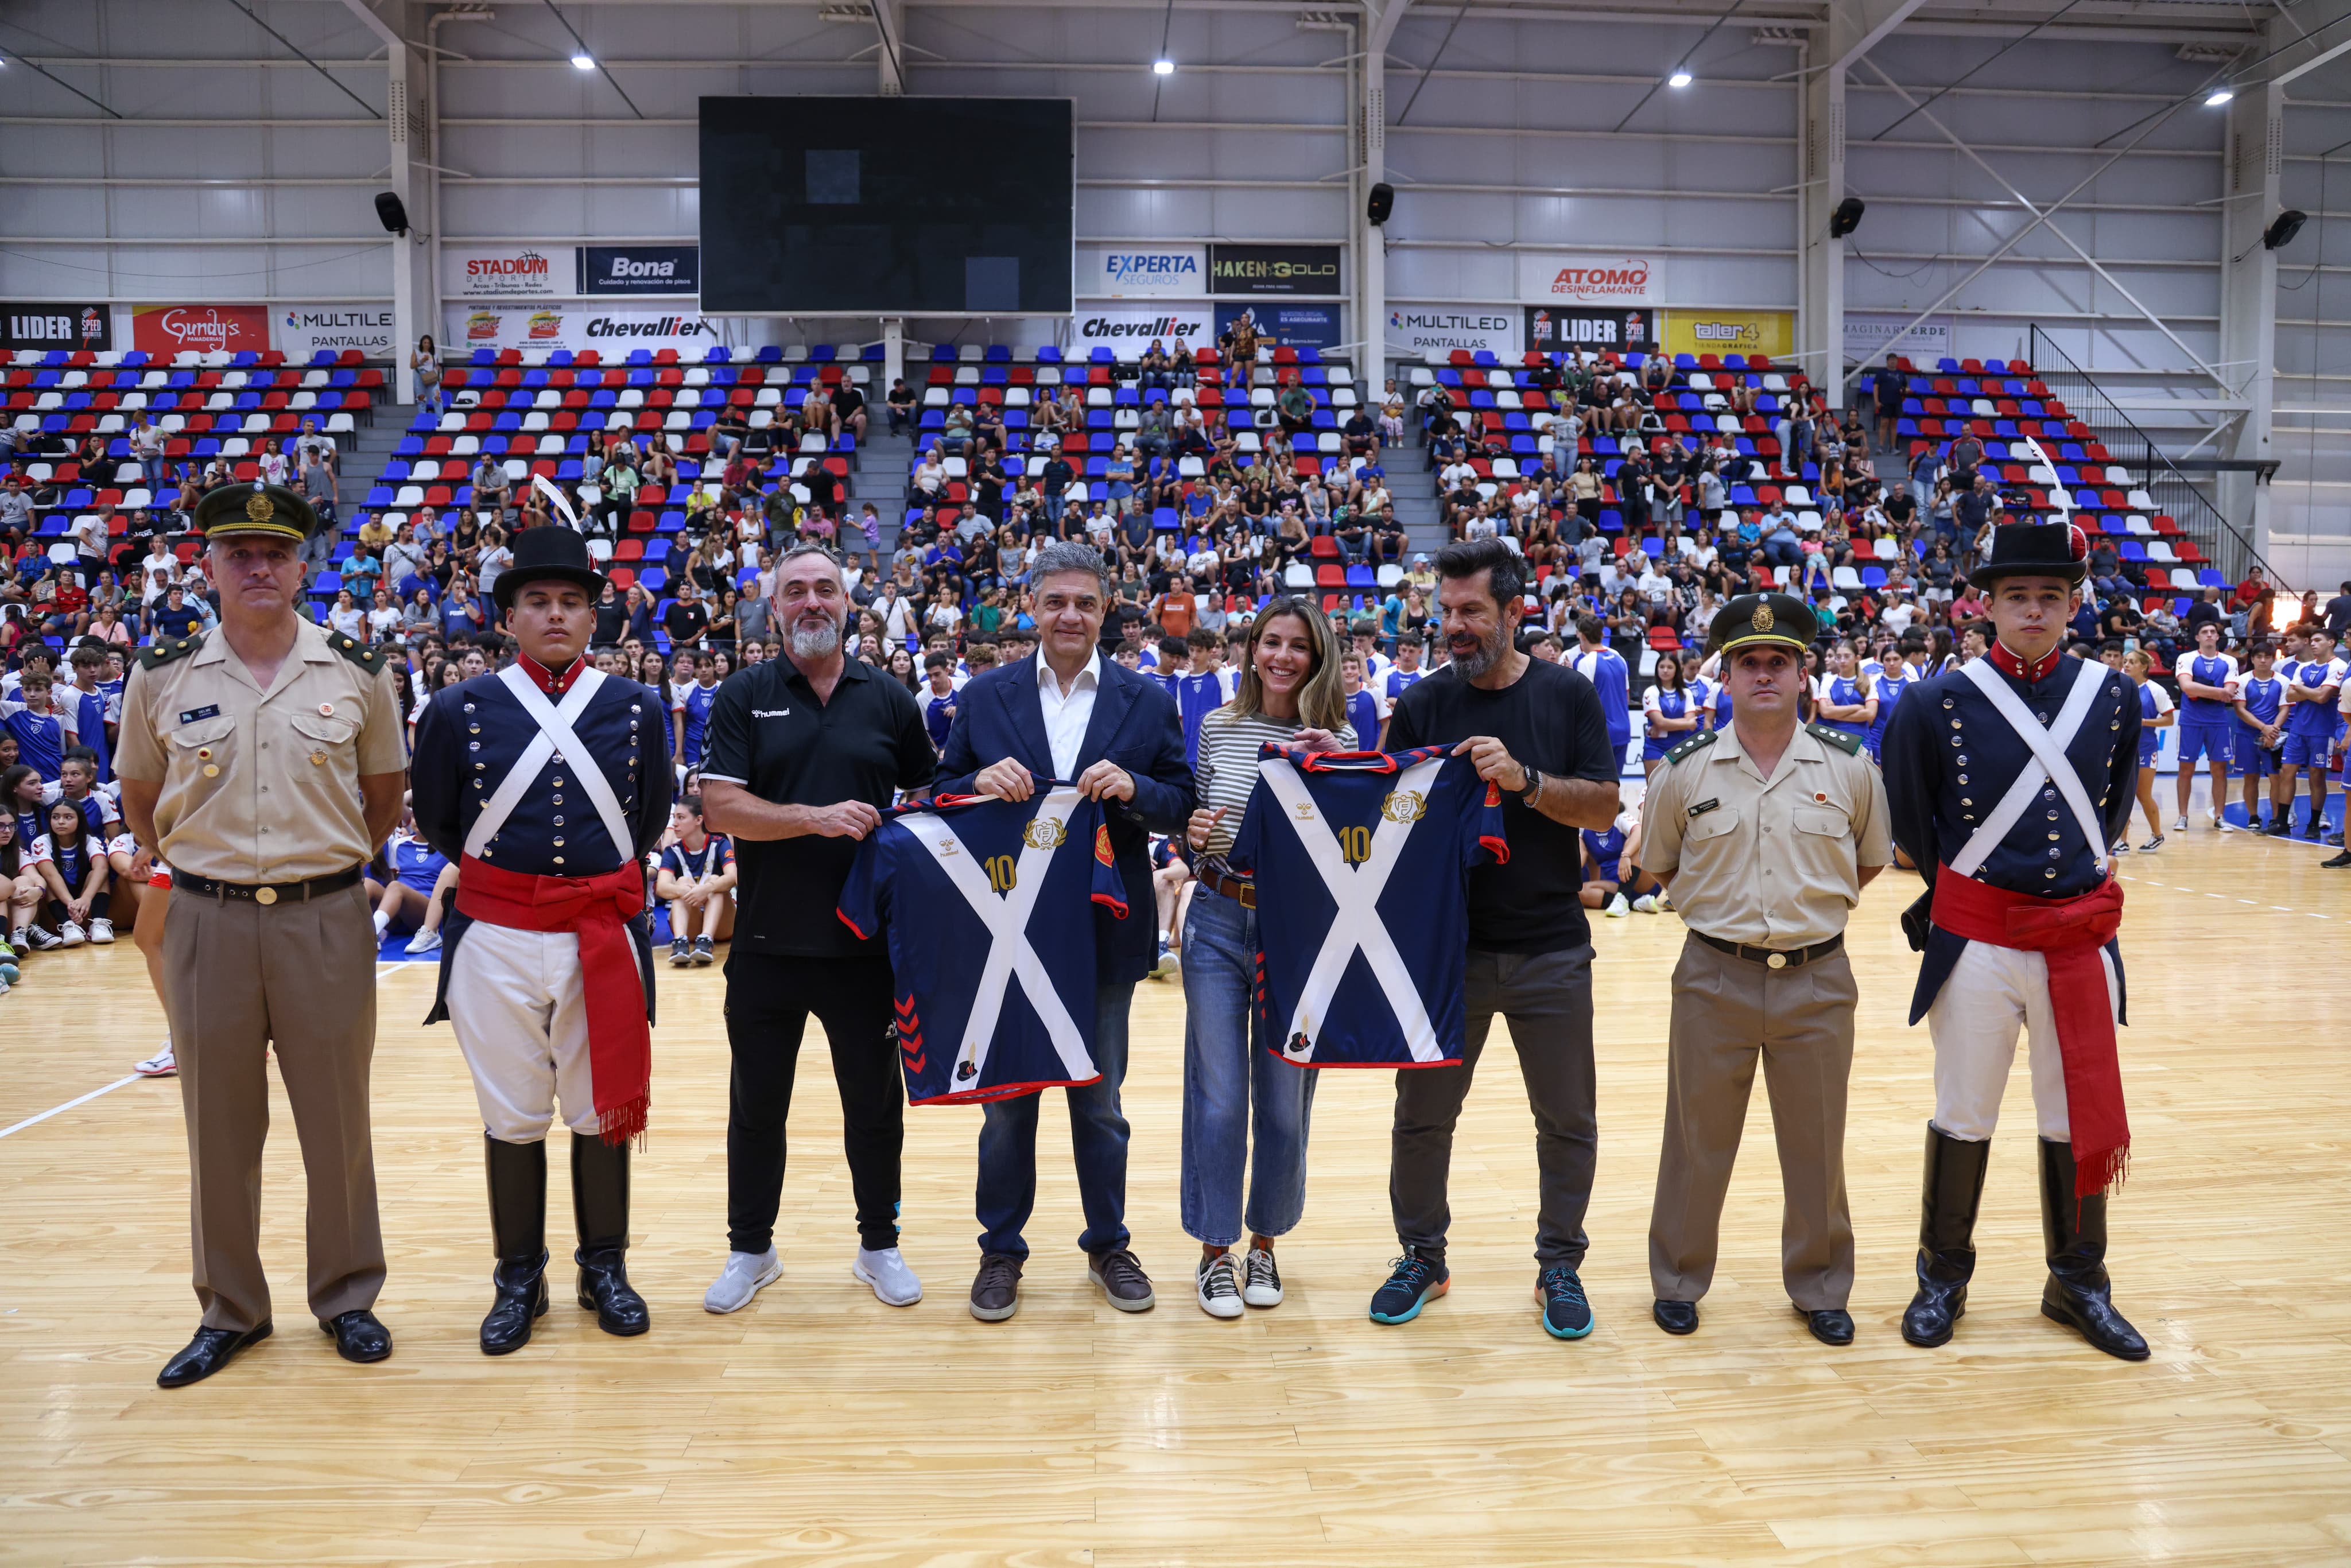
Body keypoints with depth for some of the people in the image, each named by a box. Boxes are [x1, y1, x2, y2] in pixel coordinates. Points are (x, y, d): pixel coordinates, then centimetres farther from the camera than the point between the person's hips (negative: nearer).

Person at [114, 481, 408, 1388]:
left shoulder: (359, 675, -1)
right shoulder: (162, 678, 0)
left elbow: (385, 792, 11)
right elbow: (138, 798, 14)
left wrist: (335, 862, 10)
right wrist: (191, 864, 11)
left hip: (327, 918, -1)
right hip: (207, 920, 1)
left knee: (338, 1118, 8)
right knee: (219, 1125, 11)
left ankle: (347, 1296, 24)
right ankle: (230, 1311, 26)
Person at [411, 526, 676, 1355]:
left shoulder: (637, 709, 2)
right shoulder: (459, 709, -1)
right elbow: (435, 823, 10)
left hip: (604, 941, 1)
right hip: (495, 939, 0)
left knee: (601, 1110, 11)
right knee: (511, 1117, 10)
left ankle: (605, 1269, 28)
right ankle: (518, 1278, 27)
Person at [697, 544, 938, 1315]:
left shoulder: (888, 698, 3)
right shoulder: (744, 696, 0)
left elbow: (930, 795, 11)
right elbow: (721, 807, -10)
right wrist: (818, 819, -20)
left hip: (865, 939, 1)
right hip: (766, 941, 0)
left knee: (874, 1101, 11)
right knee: (757, 1104, 12)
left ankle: (879, 1244, 28)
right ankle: (750, 1250, 30)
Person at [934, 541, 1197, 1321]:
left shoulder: (1148, 699, 1)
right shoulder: (984, 696, 2)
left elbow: (1182, 805, -1)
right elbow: (943, 798, 2)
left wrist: (1134, 788, -21)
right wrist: (981, 782, -19)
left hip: (1105, 931, 0)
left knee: (1100, 1102, 14)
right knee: (1006, 1100, 11)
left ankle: (1107, 1244, 31)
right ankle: (1001, 1250, 27)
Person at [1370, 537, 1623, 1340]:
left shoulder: (1567, 694, -1)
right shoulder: (1422, 704, 1)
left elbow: (1603, 805, -7)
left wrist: (1525, 779, -22)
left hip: (1550, 949, 0)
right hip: (1446, 944, 1)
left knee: (1567, 1119, 11)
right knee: (1423, 1112, 9)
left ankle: (1559, 1265, 29)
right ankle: (1422, 1255, 29)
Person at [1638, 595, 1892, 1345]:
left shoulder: (1850, 767, -2)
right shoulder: (1685, 769, -4)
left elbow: (1871, 859, 12)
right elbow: (1659, 863, 10)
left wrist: (1816, 905, 6)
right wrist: (1719, 905, 5)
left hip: (1818, 980, 1)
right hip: (1713, 977, 0)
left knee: (1816, 1144, 13)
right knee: (1697, 1138, 11)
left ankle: (1820, 1287, 32)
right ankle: (1678, 1280, 28)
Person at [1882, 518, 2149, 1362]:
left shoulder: (2115, 697, 2)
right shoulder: (1938, 703, -8)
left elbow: (2112, 809, 18)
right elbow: (1908, 821, 4)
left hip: (2081, 937, 3)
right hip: (1976, 943, -3)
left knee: (2081, 1117, 13)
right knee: (1963, 1118, 10)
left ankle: (2079, 1282, 32)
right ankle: (1944, 1277, 27)